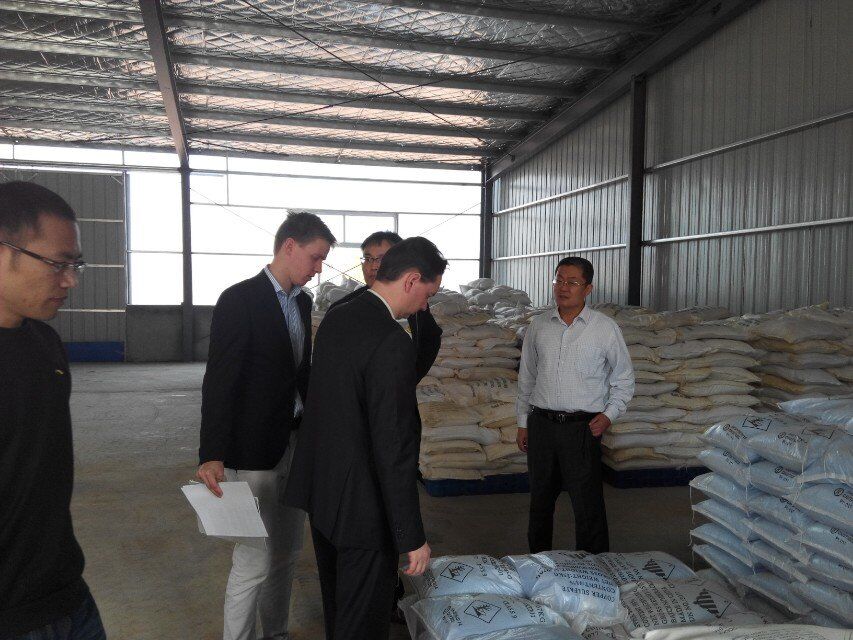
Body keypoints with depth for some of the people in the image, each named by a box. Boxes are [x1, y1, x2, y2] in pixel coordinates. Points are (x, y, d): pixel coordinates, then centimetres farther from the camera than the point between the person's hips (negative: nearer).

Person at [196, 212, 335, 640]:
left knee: (287, 553, 18)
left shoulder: (302, 301, 9)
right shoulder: (240, 300, -13)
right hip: (254, 452, -8)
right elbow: (220, 382, -17)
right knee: (255, 561, 0)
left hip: (296, 445, 8)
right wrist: (212, 456, -22)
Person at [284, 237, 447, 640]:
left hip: (321, 489, 9)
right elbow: (394, 450, -25)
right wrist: (412, 537, -17)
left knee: (337, 606, 26)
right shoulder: (392, 342, -25)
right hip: (362, 505, -9)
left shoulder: (334, 319, 2)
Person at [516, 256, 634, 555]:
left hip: (582, 426, -3)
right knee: (540, 499, 14)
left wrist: (609, 414, -5)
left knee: (587, 504, 0)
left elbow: (624, 377, 7)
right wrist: (523, 422, 12)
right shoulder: (538, 326, 6)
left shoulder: (605, 328, -2)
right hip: (541, 423, 3)